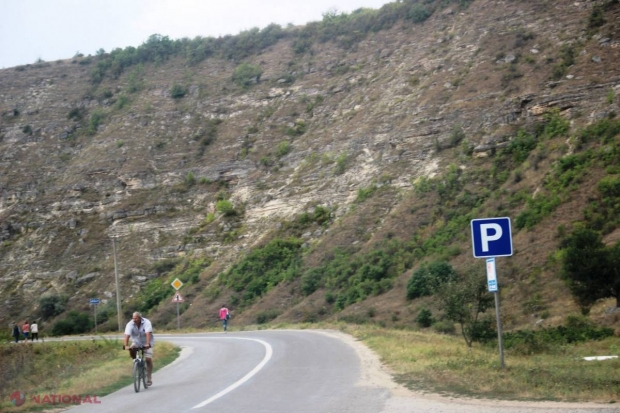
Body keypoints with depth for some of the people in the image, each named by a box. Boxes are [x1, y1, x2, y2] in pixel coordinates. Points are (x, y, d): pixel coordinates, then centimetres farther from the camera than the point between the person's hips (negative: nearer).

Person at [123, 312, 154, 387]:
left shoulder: (146, 323, -25)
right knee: (131, 351, -27)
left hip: (147, 343, -3)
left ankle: (149, 379, -6)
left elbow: (148, 333, -37)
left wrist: (148, 344, -50)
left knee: (148, 359, -15)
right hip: (136, 343, 3)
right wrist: (125, 346, -45)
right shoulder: (130, 324, -19)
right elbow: (127, 335, -30)